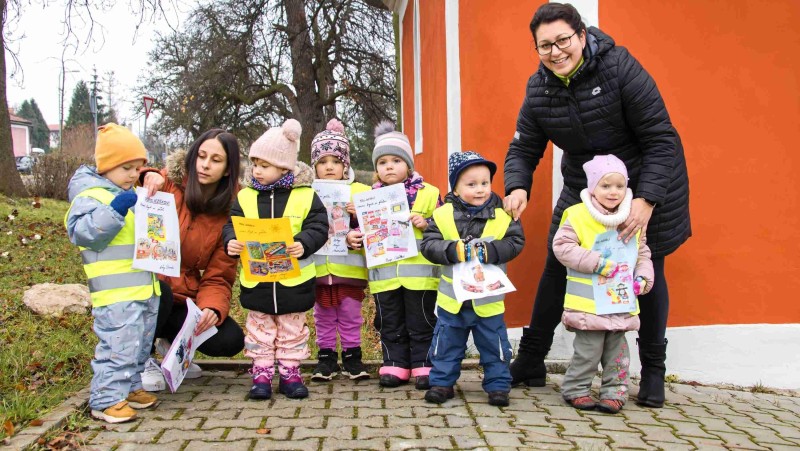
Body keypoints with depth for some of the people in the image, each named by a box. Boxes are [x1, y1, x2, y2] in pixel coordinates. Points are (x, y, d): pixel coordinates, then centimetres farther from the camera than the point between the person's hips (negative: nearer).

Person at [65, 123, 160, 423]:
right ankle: (106, 400, 1)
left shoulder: (131, 196, 18)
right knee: (118, 347, -9)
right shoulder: (90, 196, -10)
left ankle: (130, 387, 33)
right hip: (116, 293, -9)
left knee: (140, 345, 19)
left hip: (145, 288, 10)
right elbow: (82, 233, -23)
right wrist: (115, 210, -29)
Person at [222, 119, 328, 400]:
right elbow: (231, 226, 2)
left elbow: (318, 227, -9)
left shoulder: (305, 196, -5)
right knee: (259, 330, 12)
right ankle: (261, 373, 24)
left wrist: (303, 244, -28)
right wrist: (231, 242, -20)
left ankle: (290, 372, 25)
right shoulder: (245, 196, 2)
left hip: (294, 280, -2)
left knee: (292, 330, 12)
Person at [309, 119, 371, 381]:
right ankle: (326, 357, 25)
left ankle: (352, 356, 23)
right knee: (323, 318, 13)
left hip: (350, 268, -1)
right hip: (319, 268, 1)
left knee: (351, 315, 10)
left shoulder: (359, 192, 0)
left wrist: (358, 216, -20)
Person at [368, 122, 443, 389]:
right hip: (384, 273, 3)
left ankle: (424, 366, 16)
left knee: (421, 324, 5)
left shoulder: (428, 193, 1)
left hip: (419, 272, -3)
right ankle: (395, 366, 23)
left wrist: (426, 224, -15)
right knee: (390, 325, 12)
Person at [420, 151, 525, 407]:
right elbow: (428, 244, -12)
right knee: (446, 345, 13)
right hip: (452, 298, 1)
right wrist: (456, 250, -27)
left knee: (494, 346, 10)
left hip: (488, 299, 0)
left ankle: (498, 384, 25)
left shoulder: (501, 216, -7)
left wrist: (487, 251, -25)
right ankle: (442, 382, 28)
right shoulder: (443, 215, -7)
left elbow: (515, 243, -11)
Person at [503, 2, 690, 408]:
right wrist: (517, 188, -26)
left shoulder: (620, 67, -23)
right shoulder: (538, 90, -9)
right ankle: (529, 361, 15)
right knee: (556, 268, 2)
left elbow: (661, 139, -22)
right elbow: (523, 149, -4)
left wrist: (646, 200, -31)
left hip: (648, 184, -3)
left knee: (648, 272, 5)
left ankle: (653, 372, 21)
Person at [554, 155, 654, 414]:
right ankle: (575, 389, 16)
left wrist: (643, 277, 0)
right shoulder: (578, 215, -9)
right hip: (588, 304, -5)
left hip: (622, 303, 5)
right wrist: (598, 263, -18)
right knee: (589, 349, -2)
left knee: (617, 349, 12)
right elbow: (562, 247, -14)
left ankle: (614, 392, 25)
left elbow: (643, 253, 18)